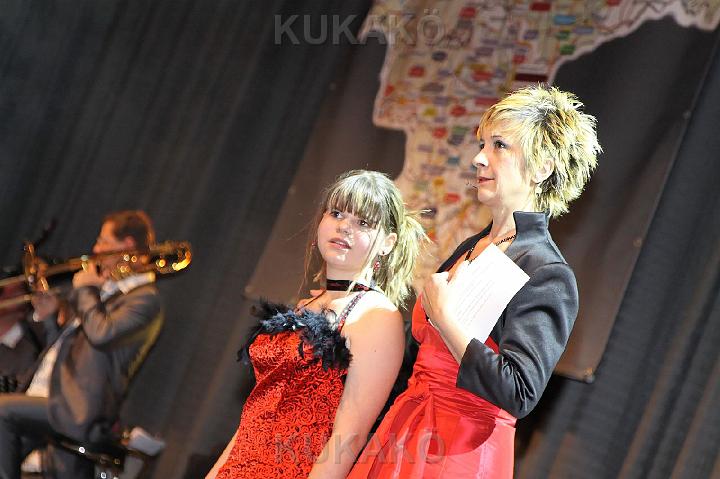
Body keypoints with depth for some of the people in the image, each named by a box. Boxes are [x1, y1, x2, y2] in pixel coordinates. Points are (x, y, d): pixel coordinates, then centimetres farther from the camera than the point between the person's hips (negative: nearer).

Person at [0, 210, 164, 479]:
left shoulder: (144, 298, -7)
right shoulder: (107, 288, 23)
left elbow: (101, 333, -25)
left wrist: (85, 290, -10)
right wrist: (53, 317, 10)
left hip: (77, 409, -9)